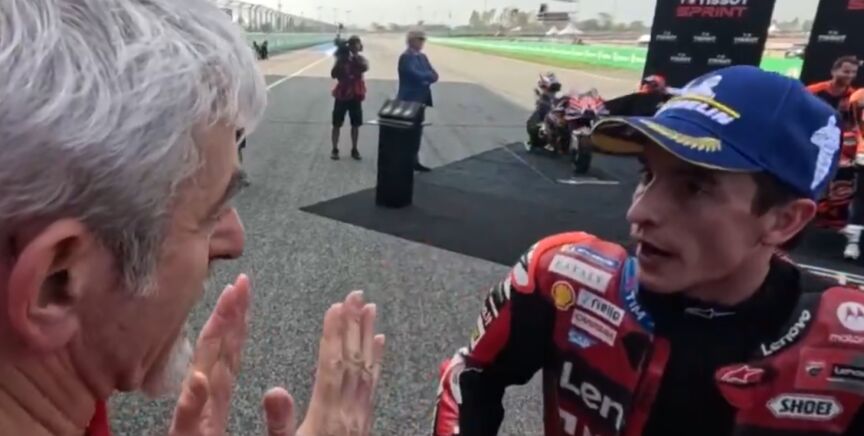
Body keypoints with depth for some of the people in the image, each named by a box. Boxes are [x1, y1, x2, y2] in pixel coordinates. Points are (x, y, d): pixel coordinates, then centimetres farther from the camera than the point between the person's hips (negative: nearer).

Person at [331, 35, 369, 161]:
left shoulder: (361, 60, 0)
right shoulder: (342, 61, -2)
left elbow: (365, 67, -24)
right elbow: (333, 75, -14)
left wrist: (355, 56, -29)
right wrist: (339, 60, -23)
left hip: (355, 96, 1)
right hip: (341, 95, -1)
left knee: (355, 124, 7)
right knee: (337, 124, 2)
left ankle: (354, 149, 19)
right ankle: (335, 149, 11)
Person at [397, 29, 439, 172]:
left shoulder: (423, 57, 14)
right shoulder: (406, 57, -12)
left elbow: (434, 75, 7)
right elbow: (416, 75, -25)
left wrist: (425, 77, -13)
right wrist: (429, 75, -9)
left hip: (420, 99, 8)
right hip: (409, 100, -8)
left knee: (417, 131, 11)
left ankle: (414, 161, 19)